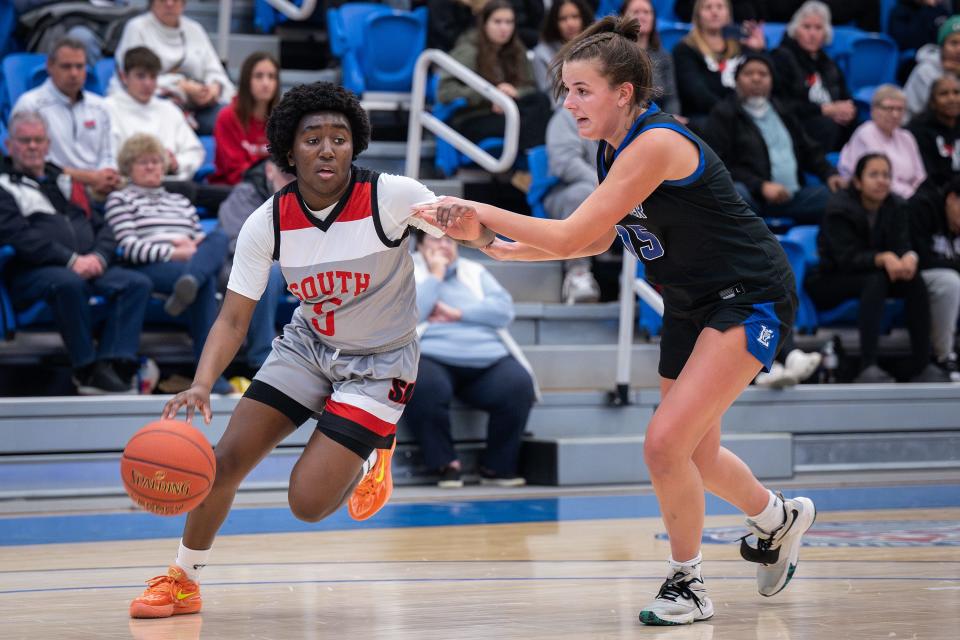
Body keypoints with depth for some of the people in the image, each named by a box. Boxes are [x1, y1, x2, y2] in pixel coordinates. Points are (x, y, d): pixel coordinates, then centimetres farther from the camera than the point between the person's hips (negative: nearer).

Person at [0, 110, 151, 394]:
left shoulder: (64, 181, 28)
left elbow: (102, 228, 21)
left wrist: (98, 257, -4)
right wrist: (71, 260, -19)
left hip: (88, 267, 6)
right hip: (31, 274, -6)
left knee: (138, 283, -20)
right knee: (69, 283, -40)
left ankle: (111, 365, -32)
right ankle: (87, 369, -28)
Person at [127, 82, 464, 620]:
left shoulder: (393, 197, -24)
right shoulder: (267, 224, -15)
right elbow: (233, 319, -12)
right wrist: (202, 385, -30)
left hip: (379, 362, -3)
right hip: (309, 344, 3)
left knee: (309, 503, -14)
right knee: (227, 459, -8)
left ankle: (371, 456, 21)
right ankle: (184, 580, 16)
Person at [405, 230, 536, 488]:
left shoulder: (474, 272, 25)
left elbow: (504, 309, 8)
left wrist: (457, 313, -3)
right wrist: (435, 275, 1)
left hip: (488, 359, 3)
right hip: (432, 358, -3)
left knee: (518, 385, -27)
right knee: (423, 386, -38)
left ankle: (497, 466, -10)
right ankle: (446, 464, -19)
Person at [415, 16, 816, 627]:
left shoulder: (656, 143, -26)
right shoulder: (614, 148, 1)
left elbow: (569, 234, -29)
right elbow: (595, 240, 14)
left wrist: (480, 211, -21)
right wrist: (497, 246, 4)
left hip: (751, 299, -9)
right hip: (691, 303, 10)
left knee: (666, 442, -17)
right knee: (694, 454, 17)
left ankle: (687, 584, 2)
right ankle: (779, 517, 45)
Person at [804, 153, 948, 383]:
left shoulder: (895, 207, 0)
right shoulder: (839, 209, -18)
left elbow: (902, 244, -12)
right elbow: (847, 258, -27)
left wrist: (909, 257, -38)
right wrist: (883, 258, -44)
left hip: (874, 276, 6)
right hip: (828, 282, -6)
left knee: (915, 280, -22)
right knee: (876, 280, -35)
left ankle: (922, 366, -25)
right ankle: (867, 366, -44)